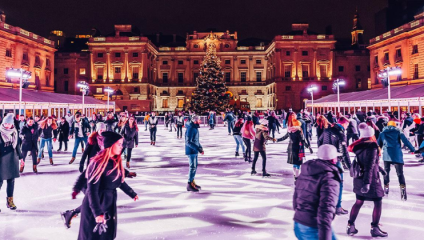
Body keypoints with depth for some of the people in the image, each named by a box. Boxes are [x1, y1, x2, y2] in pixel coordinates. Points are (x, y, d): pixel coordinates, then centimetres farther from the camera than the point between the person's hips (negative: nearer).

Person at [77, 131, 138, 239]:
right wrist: (97, 212, -25)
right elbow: (92, 190, -22)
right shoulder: (98, 163, -21)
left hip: (110, 204, 7)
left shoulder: (116, 162, 3)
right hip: (96, 205, -7)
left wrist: (132, 193, 25)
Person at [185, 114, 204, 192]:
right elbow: (188, 142, -26)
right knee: (193, 167, -5)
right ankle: (190, 185, 2)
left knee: (195, 166, 16)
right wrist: (198, 149, -28)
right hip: (191, 151, -9)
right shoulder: (190, 129, -21)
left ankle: (192, 182, 27)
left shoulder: (195, 128, 9)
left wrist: (200, 147, 14)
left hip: (194, 151, 9)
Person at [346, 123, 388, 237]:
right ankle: (375, 228, 11)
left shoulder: (359, 145, 5)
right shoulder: (372, 146, -17)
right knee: (378, 202, 8)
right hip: (371, 178, -7)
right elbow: (370, 165, -25)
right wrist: (367, 182, -29)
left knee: (359, 202, 14)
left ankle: (350, 226, 15)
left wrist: (379, 169, 31)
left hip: (359, 178, 7)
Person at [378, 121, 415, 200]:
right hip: (397, 155, -2)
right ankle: (402, 187, -15)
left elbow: (379, 144, 24)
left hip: (386, 155, 2)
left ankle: (386, 187, 16)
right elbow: (406, 141, 2)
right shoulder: (398, 132, 11)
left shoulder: (382, 133, 17)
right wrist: (413, 149, 7)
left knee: (386, 171, 16)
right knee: (400, 173, -1)